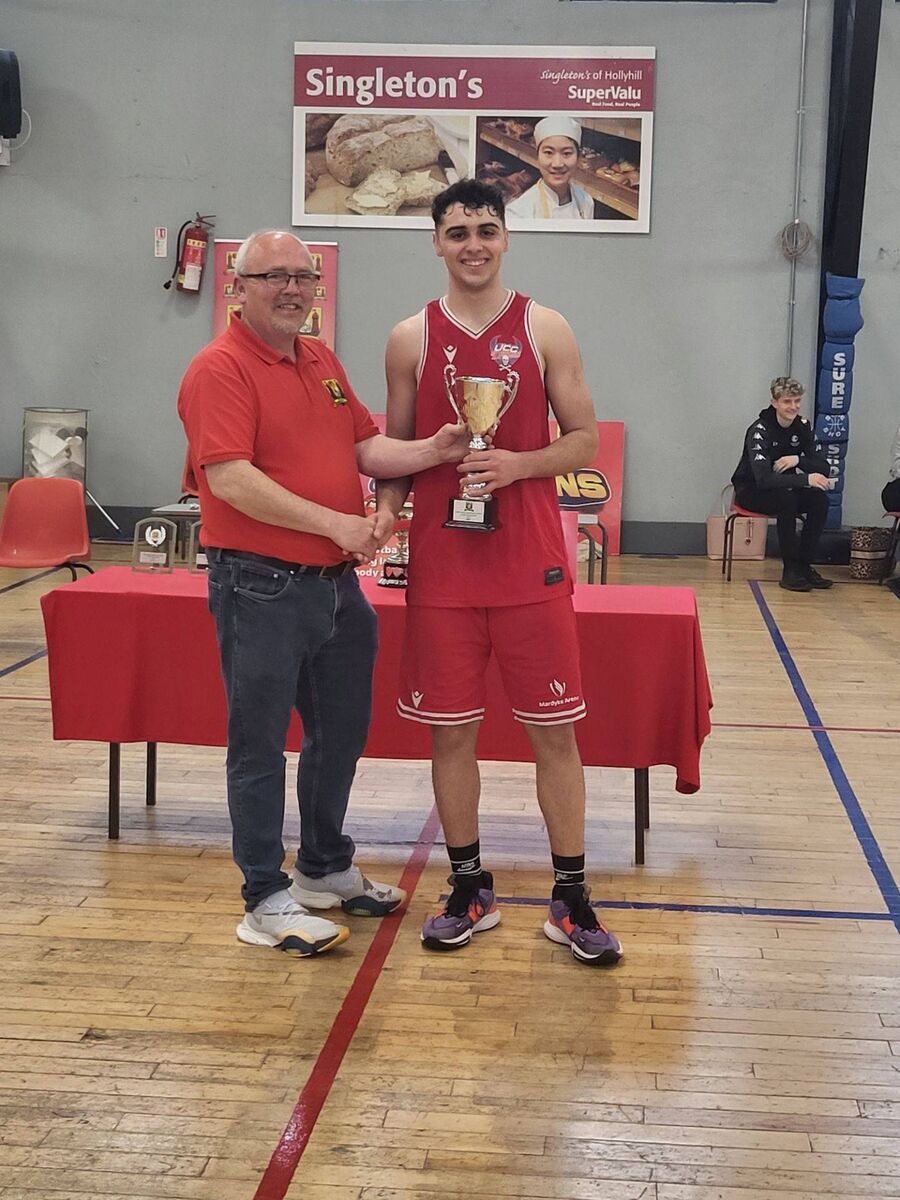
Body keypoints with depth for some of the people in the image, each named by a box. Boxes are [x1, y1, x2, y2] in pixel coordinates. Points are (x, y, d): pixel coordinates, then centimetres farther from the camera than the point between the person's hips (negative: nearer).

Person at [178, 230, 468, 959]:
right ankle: (266, 900, 15)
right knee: (260, 746, 3)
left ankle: (326, 868, 36)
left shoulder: (322, 361, 13)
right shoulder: (222, 369, -13)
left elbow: (366, 446, 13)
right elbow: (230, 478, -23)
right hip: (262, 589, -8)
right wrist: (336, 523, -24)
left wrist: (432, 451, -6)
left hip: (337, 583, 8)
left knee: (341, 732, 18)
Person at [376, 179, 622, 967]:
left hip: (531, 566, -1)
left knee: (555, 729, 3)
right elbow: (396, 449, 11)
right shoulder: (411, 339, 6)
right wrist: (383, 515, -8)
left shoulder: (545, 330, 2)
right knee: (451, 731, 7)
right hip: (441, 565, 1)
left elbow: (585, 441, 2)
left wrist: (518, 464, -16)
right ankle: (470, 892, 22)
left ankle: (571, 901, 14)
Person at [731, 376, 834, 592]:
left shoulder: (802, 427, -3)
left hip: (786, 491, 6)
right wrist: (806, 479, -43)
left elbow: (823, 469, -7)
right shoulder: (759, 431, -22)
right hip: (751, 491, -6)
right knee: (786, 498, -35)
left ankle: (804, 565, -11)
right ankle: (790, 570, -26)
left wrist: (798, 460, -26)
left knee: (820, 499, -22)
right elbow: (763, 479, -36)